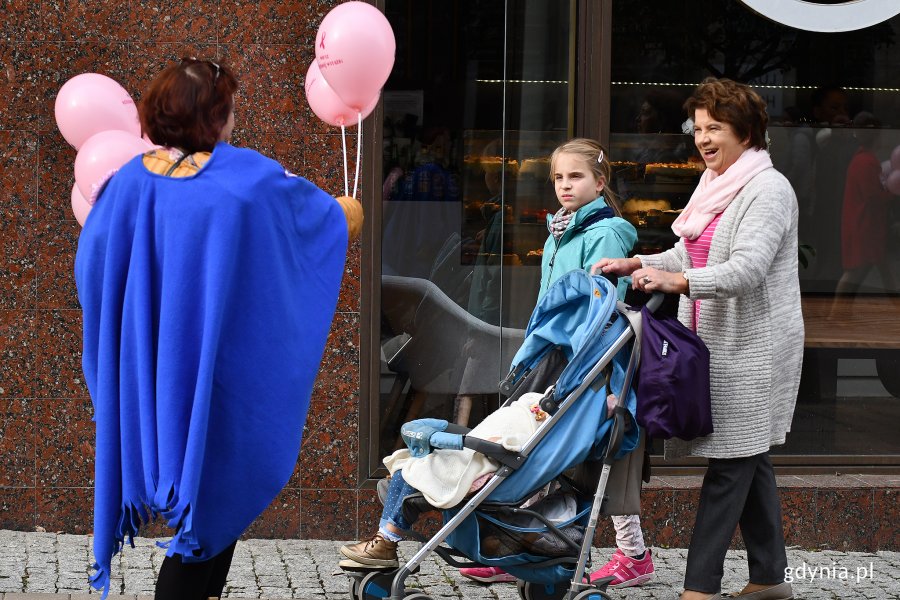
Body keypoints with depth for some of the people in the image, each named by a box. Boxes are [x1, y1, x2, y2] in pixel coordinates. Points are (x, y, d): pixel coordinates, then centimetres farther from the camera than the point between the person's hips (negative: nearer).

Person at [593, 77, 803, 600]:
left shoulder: (768, 190, -13)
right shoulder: (716, 185, 15)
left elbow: (747, 269, -26)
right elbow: (691, 255, 23)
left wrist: (678, 282, -39)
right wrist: (637, 264, 9)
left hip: (752, 351, -9)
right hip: (718, 343, 9)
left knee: (730, 463, -8)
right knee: (749, 460, 13)